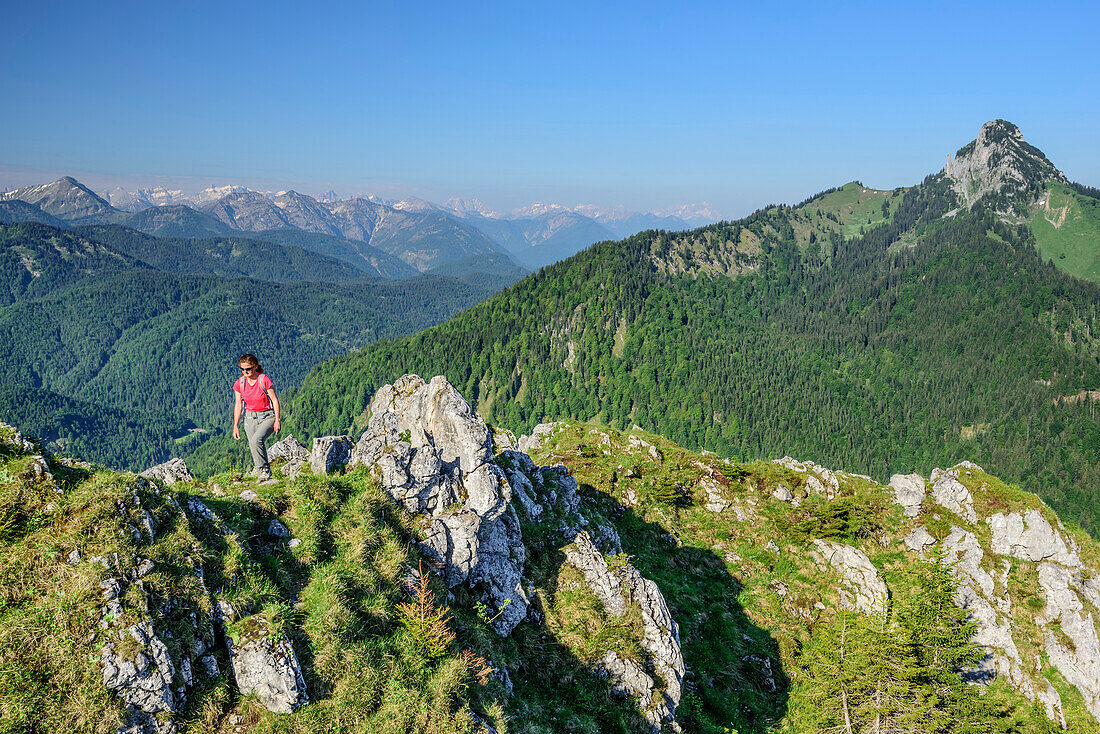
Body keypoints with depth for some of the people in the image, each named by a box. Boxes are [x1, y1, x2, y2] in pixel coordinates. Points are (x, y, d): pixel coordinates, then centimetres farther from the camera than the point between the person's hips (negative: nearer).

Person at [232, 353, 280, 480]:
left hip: (267, 417, -4)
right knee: (253, 447, -2)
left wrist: (277, 420, -10)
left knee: (256, 440, -26)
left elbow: (274, 400, -8)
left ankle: (264, 469, -9)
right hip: (250, 417, 4)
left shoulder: (264, 380, -14)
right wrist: (235, 426, 4)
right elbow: (238, 405, 5)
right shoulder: (239, 384, -2)